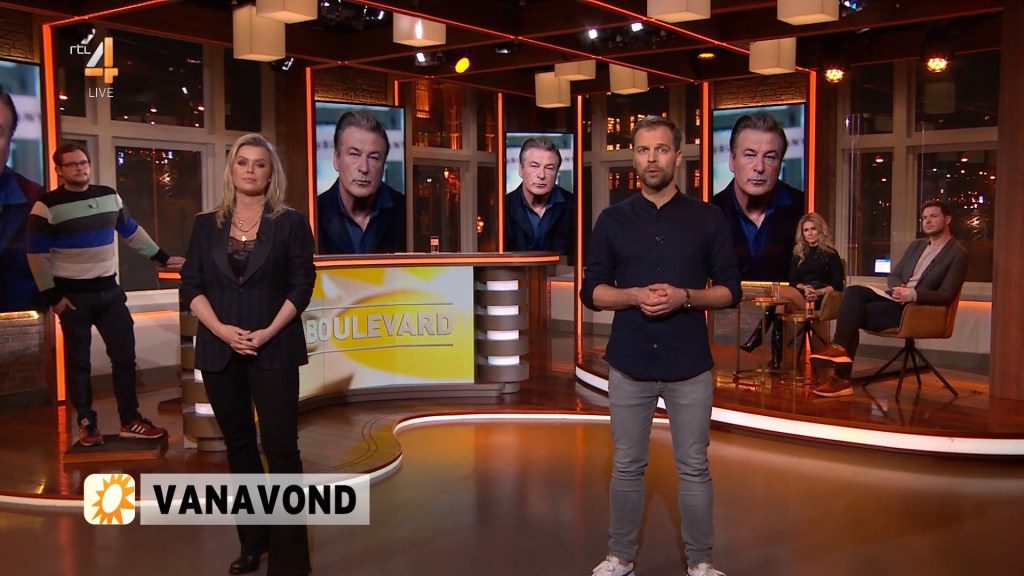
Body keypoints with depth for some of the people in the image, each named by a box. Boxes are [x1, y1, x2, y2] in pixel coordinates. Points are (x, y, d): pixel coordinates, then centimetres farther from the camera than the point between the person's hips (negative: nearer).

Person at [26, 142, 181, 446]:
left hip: (109, 290, 5)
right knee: (78, 361, 5)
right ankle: (87, 424, 16)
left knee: (125, 355, 4)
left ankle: (130, 421, 14)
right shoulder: (46, 206, -8)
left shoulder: (109, 196, 7)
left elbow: (132, 232, 19)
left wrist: (163, 257, 14)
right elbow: (37, 254, -8)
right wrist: (52, 296, -12)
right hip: (73, 295, -4)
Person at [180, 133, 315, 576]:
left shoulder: (290, 223, 2)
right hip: (219, 351, 4)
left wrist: (268, 332, -14)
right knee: (239, 445, 11)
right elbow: (191, 285, 4)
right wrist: (222, 330, -11)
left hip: (274, 350, -3)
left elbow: (301, 285, -3)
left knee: (280, 447, -6)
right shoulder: (207, 225, 9)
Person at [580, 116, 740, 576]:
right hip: (629, 364, 1)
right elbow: (591, 291, 3)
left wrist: (684, 297, -16)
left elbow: (729, 291, 2)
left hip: (689, 366, 0)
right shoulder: (612, 219, 4)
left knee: (694, 468, 8)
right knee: (627, 467, 10)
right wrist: (635, 295, -15)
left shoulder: (707, 219, 3)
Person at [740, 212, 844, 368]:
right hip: (799, 296, 4)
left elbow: (837, 285, 0)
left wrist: (818, 292, -18)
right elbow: (793, 281, 11)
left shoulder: (830, 254, 6)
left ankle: (756, 339, -30)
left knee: (779, 291, -30)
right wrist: (804, 288, -11)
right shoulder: (798, 253, 19)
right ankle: (776, 357, -39)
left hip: (819, 301, -4)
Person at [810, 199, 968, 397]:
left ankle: (842, 378, -24)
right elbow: (893, 275, 17)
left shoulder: (958, 253, -1)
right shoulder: (916, 245, 21)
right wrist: (898, 288, -7)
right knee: (853, 292, -22)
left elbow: (947, 295, -9)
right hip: (895, 297, 7)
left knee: (854, 312, -25)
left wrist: (913, 294, -24)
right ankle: (840, 348, -30)